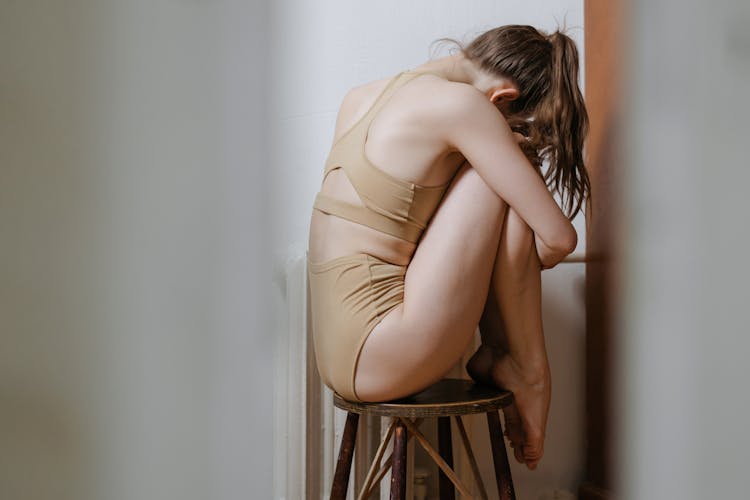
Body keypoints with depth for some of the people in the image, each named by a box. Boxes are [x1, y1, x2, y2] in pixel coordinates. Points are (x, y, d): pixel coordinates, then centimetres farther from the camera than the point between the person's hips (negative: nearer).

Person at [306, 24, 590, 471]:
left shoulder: (360, 98, 12)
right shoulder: (462, 105, -12)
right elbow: (558, 237, -10)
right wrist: (518, 265, 12)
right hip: (382, 361, -9)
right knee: (500, 181, -5)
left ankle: (497, 355, 10)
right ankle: (525, 368, 4)